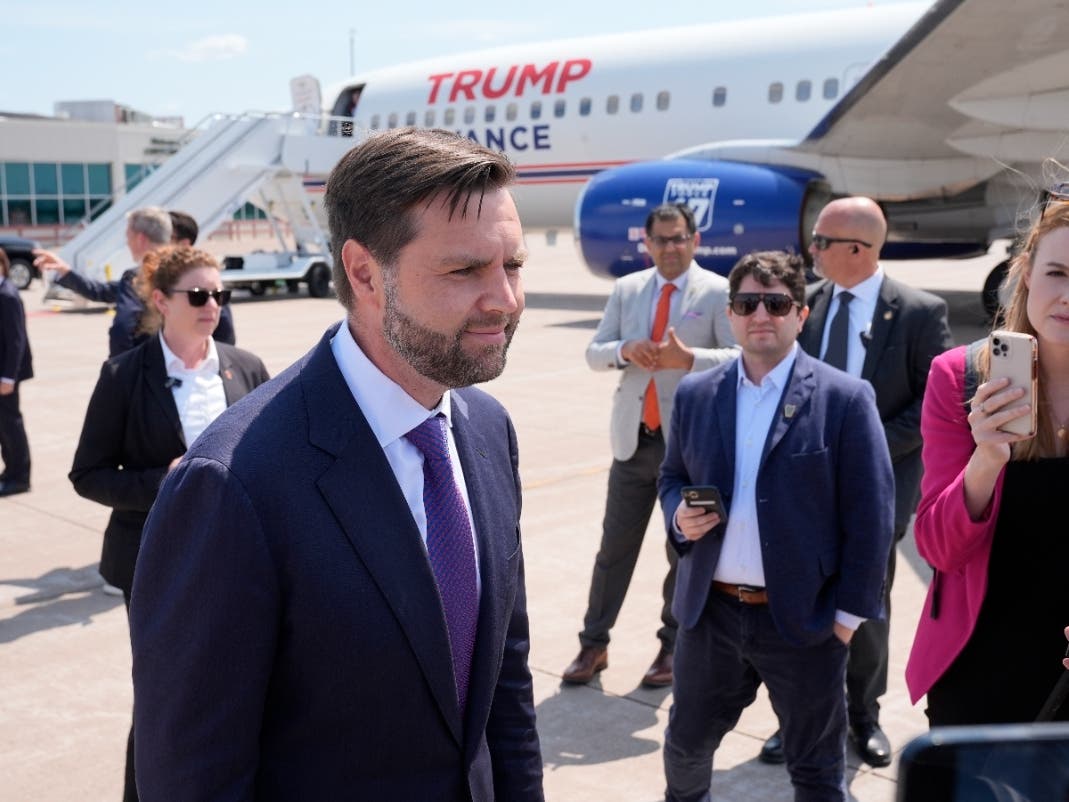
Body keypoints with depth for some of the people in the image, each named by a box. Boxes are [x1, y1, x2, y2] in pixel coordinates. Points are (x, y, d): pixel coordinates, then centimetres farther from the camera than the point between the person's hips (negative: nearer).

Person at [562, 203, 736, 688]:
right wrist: (625, 350, -16)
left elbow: (742, 357, -13)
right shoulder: (626, 290, 8)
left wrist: (688, 358, -27)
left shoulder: (718, 293, -4)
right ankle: (593, 644, 20)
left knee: (684, 549, 10)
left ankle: (672, 648, 25)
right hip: (634, 438, 3)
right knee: (615, 545, 8)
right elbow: (594, 353, 6)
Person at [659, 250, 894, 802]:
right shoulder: (695, 394, 4)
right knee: (686, 742, 21)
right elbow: (672, 478, 15)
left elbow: (870, 515, -8)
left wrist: (850, 612, -9)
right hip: (710, 612, 4)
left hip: (804, 618, -3)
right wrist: (678, 516, -8)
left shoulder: (845, 398, -9)